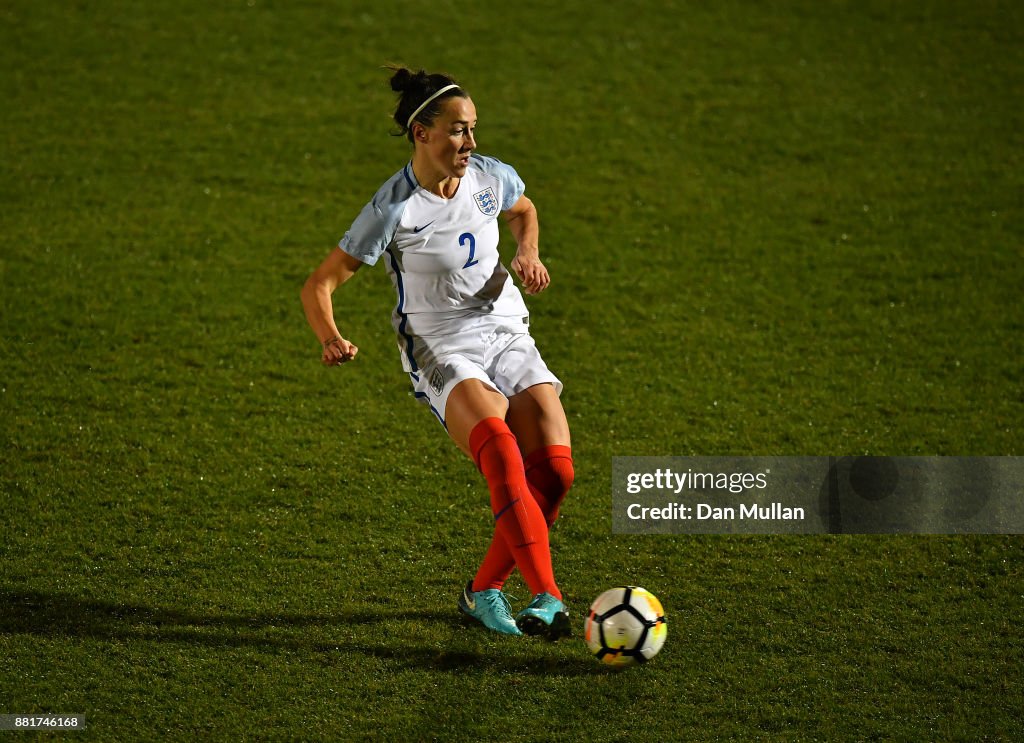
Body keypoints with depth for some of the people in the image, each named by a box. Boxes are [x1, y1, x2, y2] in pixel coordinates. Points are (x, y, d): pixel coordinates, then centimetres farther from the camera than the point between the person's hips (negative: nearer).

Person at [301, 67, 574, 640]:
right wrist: (331, 339, -31)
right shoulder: (394, 209, -15)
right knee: (499, 446, -34)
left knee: (553, 468, -14)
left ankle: (485, 589, 7)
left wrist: (528, 253, 5)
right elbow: (320, 284, -12)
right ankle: (548, 597, -40)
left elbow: (524, 210, 26)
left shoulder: (491, 177, 0)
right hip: (442, 354, -5)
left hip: (508, 338, 5)